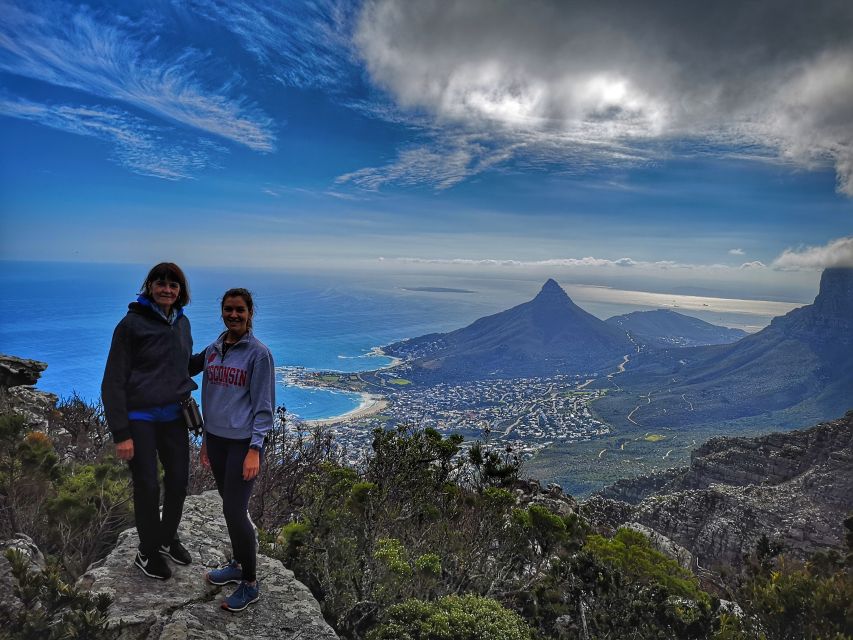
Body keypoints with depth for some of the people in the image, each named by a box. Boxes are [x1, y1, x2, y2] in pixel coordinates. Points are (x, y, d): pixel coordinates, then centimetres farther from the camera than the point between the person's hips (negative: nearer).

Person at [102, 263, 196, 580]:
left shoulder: (182, 322, 6)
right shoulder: (132, 324, -12)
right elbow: (113, 381, -11)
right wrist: (120, 433, -14)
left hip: (174, 415, 6)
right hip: (140, 417, -5)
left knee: (179, 480, 12)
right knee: (147, 486, 3)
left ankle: (168, 539, 36)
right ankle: (147, 552, 26)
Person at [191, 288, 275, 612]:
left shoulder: (259, 354, -10)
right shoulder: (213, 350, 8)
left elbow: (264, 407, -10)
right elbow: (209, 398, 16)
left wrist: (255, 449, -17)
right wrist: (206, 440, 18)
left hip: (243, 442, -6)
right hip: (216, 439, 6)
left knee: (235, 510, -4)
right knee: (230, 506, 17)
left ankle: (250, 583, 13)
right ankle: (238, 565, 34)